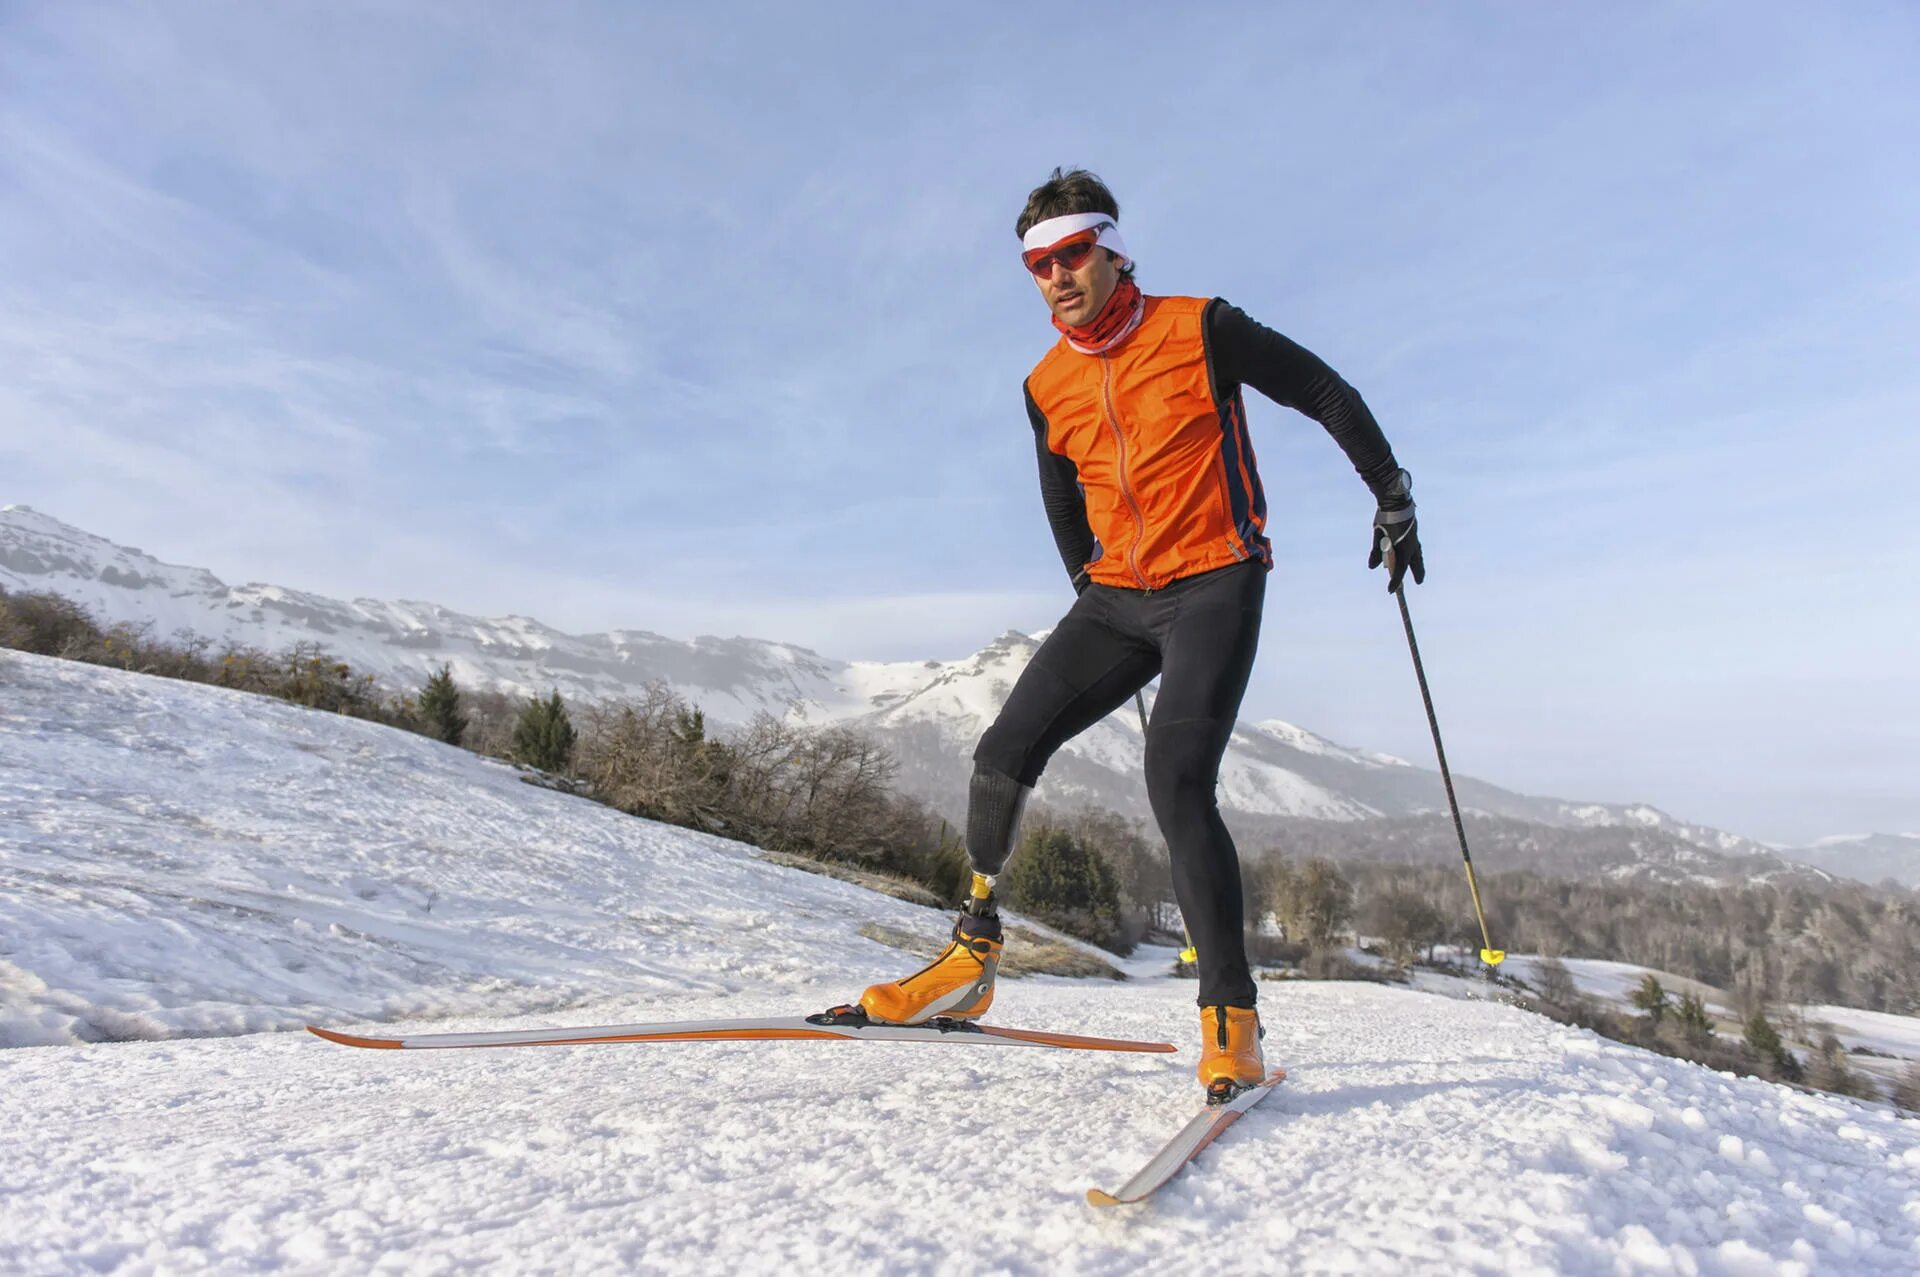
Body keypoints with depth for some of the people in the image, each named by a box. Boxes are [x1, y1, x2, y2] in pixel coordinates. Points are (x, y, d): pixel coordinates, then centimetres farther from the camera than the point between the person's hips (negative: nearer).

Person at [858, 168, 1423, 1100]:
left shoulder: (1200, 331, -6)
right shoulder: (1047, 387, 8)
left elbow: (1327, 396, 4)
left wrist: (1392, 499, 6)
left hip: (1214, 588, -5)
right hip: (1114, 600, 5)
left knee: (1176, 782, -22)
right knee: (1004, 754, -6)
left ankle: (1231, 1020, -10)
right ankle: (972, 956, 9)